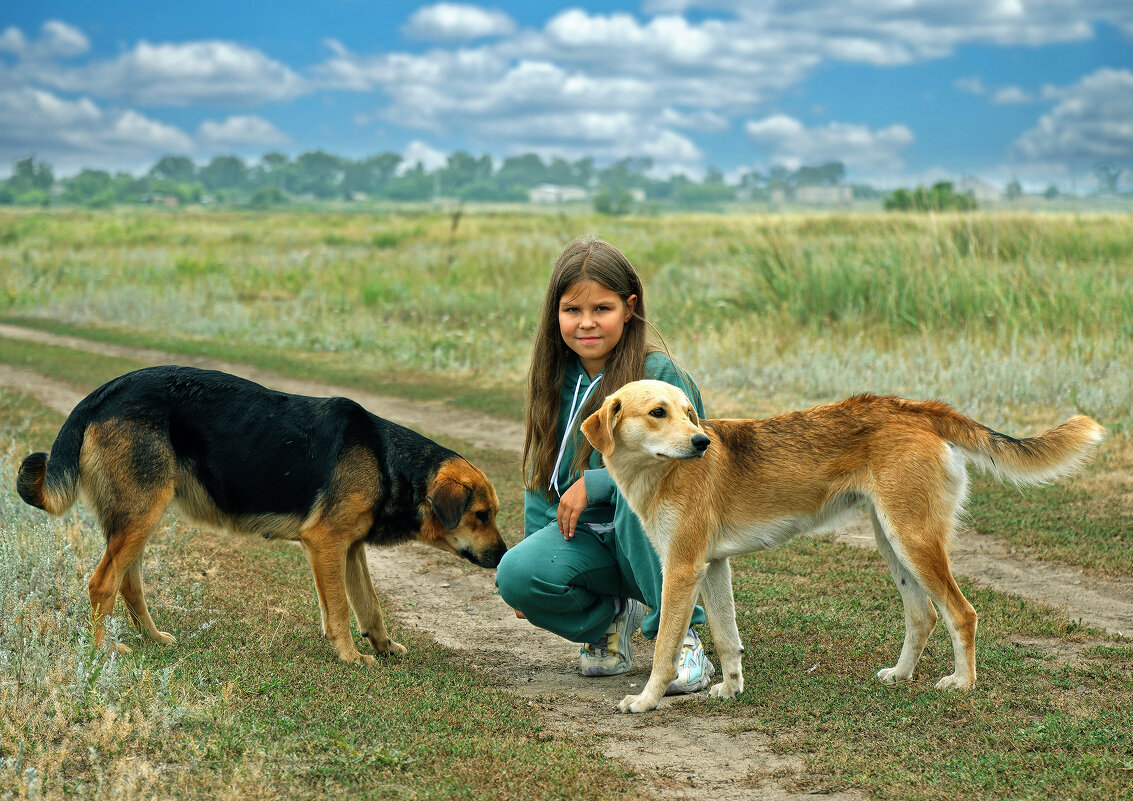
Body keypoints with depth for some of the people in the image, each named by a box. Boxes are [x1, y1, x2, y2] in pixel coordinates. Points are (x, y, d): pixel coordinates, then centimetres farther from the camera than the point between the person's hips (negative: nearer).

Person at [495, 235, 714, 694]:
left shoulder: (658, 375, -13)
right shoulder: (557, 381, 4)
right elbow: (542, 475, 13)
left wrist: (593, 484, -22)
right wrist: (536, 544, 5)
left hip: (652, 542, -4)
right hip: (587, 538, 4)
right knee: (516, 575, -25)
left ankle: (678, 634, -18)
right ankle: (610, 617, 7)